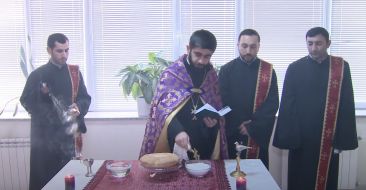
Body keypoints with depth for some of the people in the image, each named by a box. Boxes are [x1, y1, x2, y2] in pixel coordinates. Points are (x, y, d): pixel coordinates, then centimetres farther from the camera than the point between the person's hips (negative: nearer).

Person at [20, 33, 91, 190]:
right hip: (44, 135, -2)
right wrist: (41, 93, -19)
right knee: (42, 177, -1)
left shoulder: (74, 73, 6)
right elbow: (25, 102, 0)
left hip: (67, 133, 3)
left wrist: (79, 107, -13)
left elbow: (85, 98, 8)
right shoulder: (37, 75, -2)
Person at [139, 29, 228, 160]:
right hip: (176, 145, -4)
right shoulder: (171, 74, -9)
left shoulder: (211, 75, 6)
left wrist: (215, 119, -5)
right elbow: (162, 107, -19)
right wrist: (177, 131, -35)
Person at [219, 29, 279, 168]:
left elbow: (273, 103, -3)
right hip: (232, 135, 0)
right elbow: (222, 102, -2)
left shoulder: (268, 70, 1)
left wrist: (252, 127, -10)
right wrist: (239, 125, -11)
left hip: (259, 135, 1)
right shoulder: (227, 70, 0)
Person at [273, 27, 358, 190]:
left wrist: (342, 138, -4)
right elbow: (287, 105, -2)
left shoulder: (341, 68, 0)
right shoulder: (295, 68, -2)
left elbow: (347, 105, 1)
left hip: (328, 138, 1)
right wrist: (287, 137, -6)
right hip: (301, 137, 0)